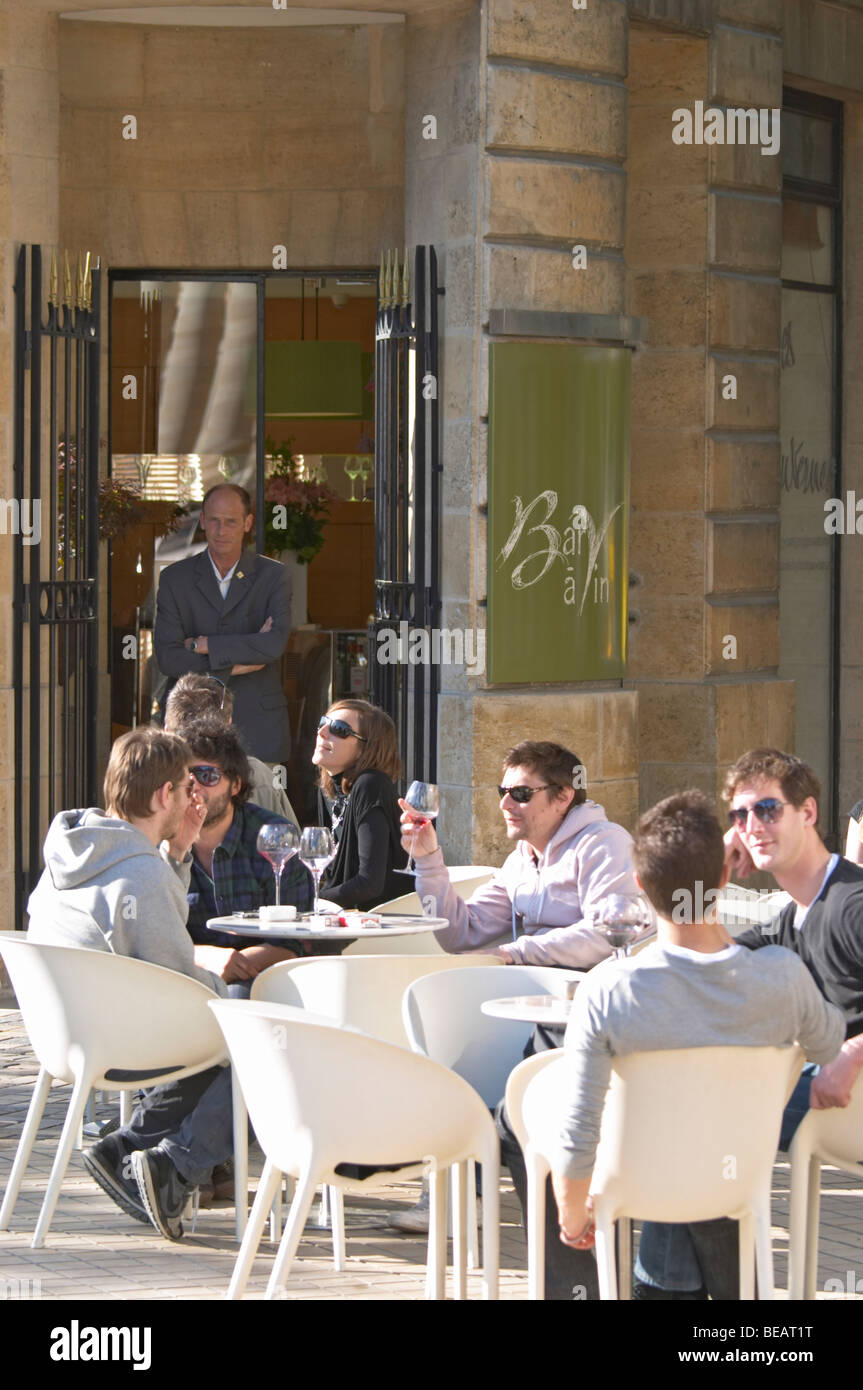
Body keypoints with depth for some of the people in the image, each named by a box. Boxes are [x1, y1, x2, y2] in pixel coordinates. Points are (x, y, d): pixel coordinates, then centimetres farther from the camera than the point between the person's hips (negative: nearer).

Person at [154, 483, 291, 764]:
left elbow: (275, 643, -11)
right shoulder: (175, 579, 6)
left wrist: (202, 644, -9)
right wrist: (235, 665, -10)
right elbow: (168, 658, -3)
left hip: (259, 726, 0)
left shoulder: (272, 575, 5)